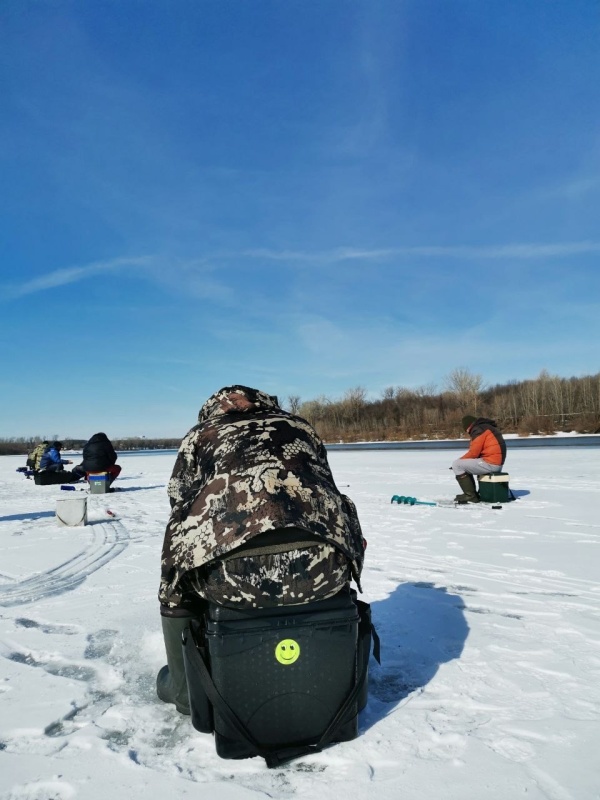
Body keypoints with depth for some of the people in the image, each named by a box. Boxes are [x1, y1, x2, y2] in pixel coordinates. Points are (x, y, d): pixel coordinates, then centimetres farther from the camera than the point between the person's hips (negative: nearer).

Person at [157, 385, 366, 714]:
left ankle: (185, 687, 40)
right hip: (321, 569, 3)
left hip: (232, 571, -2)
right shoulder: (302, 428, 31)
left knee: (177, 571, 32)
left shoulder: (200, 434, 26)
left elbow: (182, 514, 25)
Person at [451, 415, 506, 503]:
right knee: (465, 465, 23)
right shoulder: (488, 427, 22)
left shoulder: (478, 430, -9)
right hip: (497, 463, 11)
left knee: (457, 465, -8)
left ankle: (471, 495, -8)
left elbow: (474, 452, -15)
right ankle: (472, 494, 18)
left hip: (490, 463, -11)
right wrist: (461, 460, 12)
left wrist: (459, 460, 0)